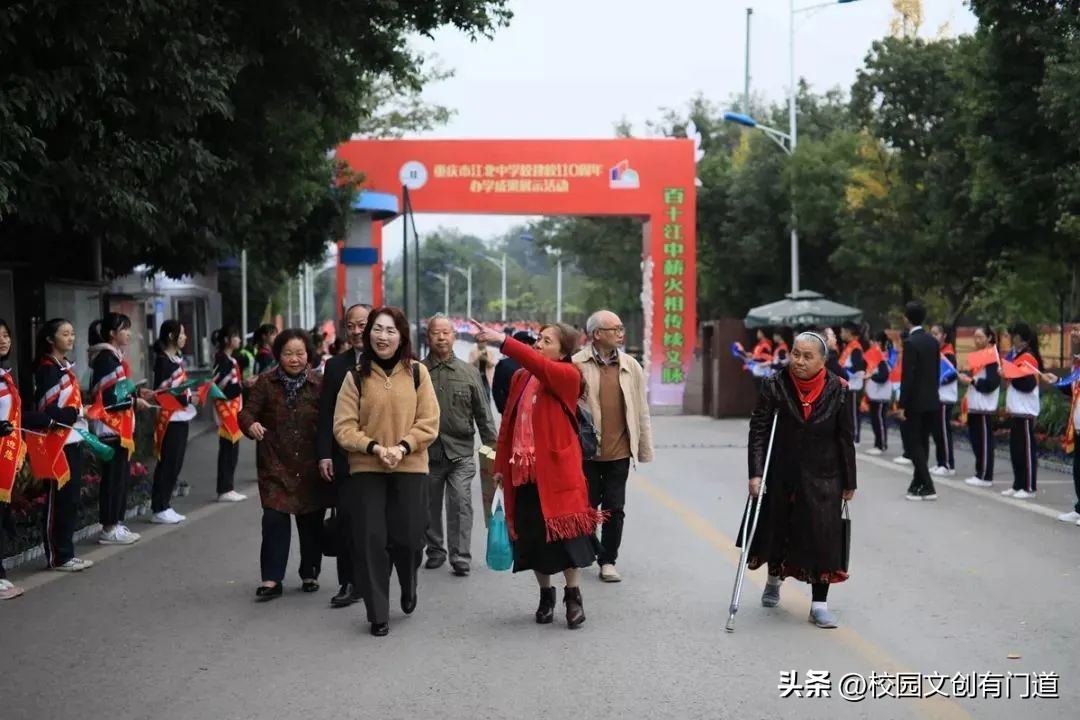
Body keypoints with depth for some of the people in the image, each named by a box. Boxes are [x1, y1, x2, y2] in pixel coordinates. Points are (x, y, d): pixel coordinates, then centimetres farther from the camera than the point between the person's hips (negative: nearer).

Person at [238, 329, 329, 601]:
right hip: (276, 465, -1)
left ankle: (310, 574, 23)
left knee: (311, 521, 8)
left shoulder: (320, 383, -1)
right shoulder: (266, 383, -1)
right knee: (274, 518, -8)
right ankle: (272, 579, -3)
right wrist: (251, 425, -26)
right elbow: (248, 411, -3)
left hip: (311, 466, 1)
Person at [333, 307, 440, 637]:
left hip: (410, 468, 0)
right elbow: (343, 427, -3)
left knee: (408, 537, 3)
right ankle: (378, 614, 8)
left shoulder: (417, 373, 1)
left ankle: (408, 588, 36)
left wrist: (402, 447, -15)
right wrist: (374, 448, -16)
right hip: (365, 469, 0)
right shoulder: (356, 376, 0)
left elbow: (429, 422, -1)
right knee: (370, 540, -3)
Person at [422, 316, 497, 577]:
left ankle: (460, 557, -1)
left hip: (461, 451, 0)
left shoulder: (468, 372, 5)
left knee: (461, 505, -6)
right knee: (430, 506, 10)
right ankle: (435, 551, 27)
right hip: (427, 450, 0)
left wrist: (491, 445, 3)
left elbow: (483, 413, 8)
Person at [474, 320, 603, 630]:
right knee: (532, 537, 8)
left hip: (557, 470, -5)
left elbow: (540, 366, -27)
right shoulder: (520, 378, 11)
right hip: (523, 471, 5)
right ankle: (546, 595, 23)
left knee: (564, 533, -2)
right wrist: (500, 464, 10)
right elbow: (508, 422, 13)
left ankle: (573, 596, 13)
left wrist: (503, 342, -35)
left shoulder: (568, 376, -6)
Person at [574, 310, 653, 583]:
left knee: (615, 509, 5)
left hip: (619, 451, 2)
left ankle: (608, 561, 16)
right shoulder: (576, 365, -7)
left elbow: (641, 410, 8)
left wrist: (645, 450, 8)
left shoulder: (631, 366, 5)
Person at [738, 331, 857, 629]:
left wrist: (849, 483, 2)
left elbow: (846, 439, -1)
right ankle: (774, 578, 44)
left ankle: (819, 604, 5)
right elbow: (758, 431, -11)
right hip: (781, 476, 1)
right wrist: (755, 473, -19)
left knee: (822, 536, -4)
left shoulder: (838, 390, -8)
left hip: (822, 479, -1)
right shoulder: (775, 386, -9)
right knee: (777, 529, 16)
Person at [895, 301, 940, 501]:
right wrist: (931, 392, 20)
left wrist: (902, 405, -15)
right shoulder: (933, 342, 8)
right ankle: (918, 484, 19)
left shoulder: (910, 342, -16)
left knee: (913, 445, -2)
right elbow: (937, 372, 12)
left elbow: (907, 376, -18)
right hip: (931, 401, 8)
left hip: (914, 402, -8)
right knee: (922, 443, 14)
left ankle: (927, 487, -7)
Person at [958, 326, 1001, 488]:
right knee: (975, 440, 12)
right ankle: (980, 473, 19)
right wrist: (967, 377, 9)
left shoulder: (992, 357, -12)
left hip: (984, 408, -10)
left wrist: (971, 380, -18)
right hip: (974, 406, 10)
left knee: (985, 442, -6)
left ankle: (986, 476, -2)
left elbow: (992, 383, -20)